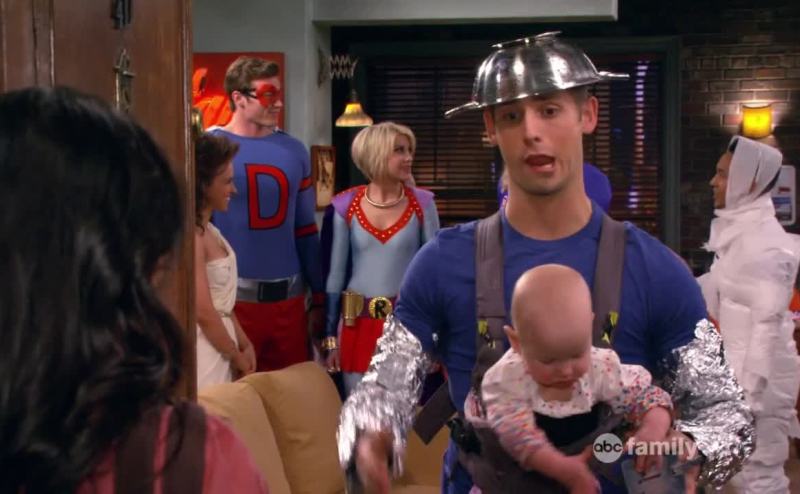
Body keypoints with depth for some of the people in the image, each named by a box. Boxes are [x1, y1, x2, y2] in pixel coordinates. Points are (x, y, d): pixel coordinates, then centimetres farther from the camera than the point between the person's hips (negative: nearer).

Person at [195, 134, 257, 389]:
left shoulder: (208, 229, 9)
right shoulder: (192, 235, -20)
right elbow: (204, 313, -21)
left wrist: (245, 344, 8)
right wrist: (237, 356, -9)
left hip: (219, 346, 9)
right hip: (205, 352, -9)